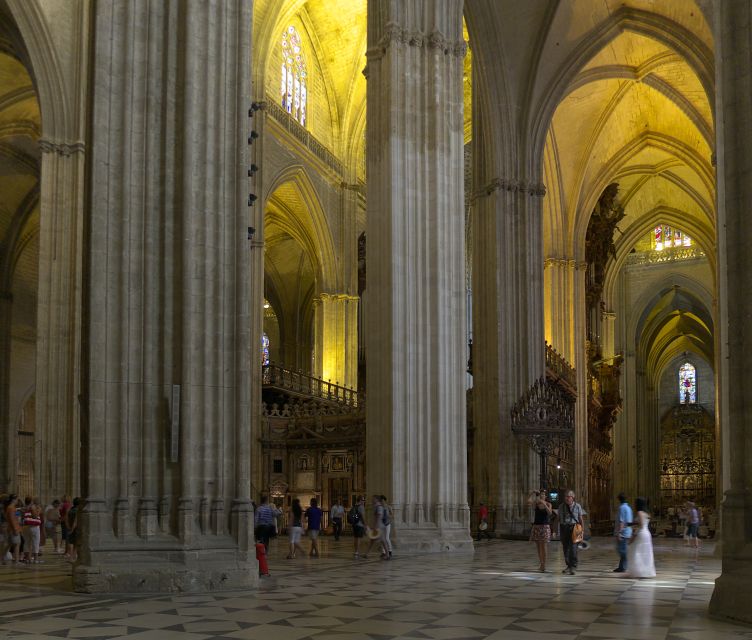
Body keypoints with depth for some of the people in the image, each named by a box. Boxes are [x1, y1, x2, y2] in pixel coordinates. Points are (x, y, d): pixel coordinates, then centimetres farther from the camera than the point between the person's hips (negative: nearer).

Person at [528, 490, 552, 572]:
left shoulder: (548, 504, -2)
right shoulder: (536, 503, 3)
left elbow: (550, 513, -21)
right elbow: (528, 501, -16)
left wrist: (544, 504, -30)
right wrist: (532, 493, -27)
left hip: (545, 527, -3)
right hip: (536, 526, 3)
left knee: (543, 546, -10)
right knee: (538, 547, 7)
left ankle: (543, 566, -7)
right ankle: (542, 564, 16)